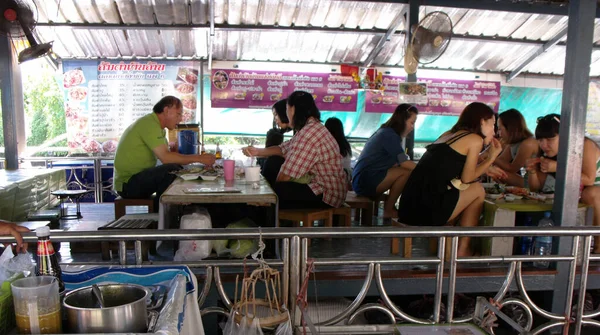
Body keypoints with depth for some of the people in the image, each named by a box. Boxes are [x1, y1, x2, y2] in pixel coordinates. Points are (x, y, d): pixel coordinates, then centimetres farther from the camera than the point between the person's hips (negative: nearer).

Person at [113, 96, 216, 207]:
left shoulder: (155, 125, 14)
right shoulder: (150, 124, -18)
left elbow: (169, 154, 10)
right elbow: (165, 157, -26)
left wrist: (199, 158, -2)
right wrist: (199, 158, -22)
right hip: (127, 184, -10)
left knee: (181, 171, 8)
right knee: (171, 170, -27)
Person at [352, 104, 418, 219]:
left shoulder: (388, 132, 15)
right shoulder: (389, 135, -14)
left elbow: (399, 162, 12)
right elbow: (404, 163, -19)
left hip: (364, 180, 10)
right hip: (365, 181, -10)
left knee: (406, 170, 8)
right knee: (406, 172, -17)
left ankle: (389, 207, 8)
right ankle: (388, 210, -5)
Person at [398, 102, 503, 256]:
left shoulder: (449, 134, 21)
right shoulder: (476, 139, -1)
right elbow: (467, 178, 3)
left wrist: (489, 162, 28)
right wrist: (491, 158, 13)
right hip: (427, 210, -8)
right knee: (478, 190, 13)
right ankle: (463, 249, 18)